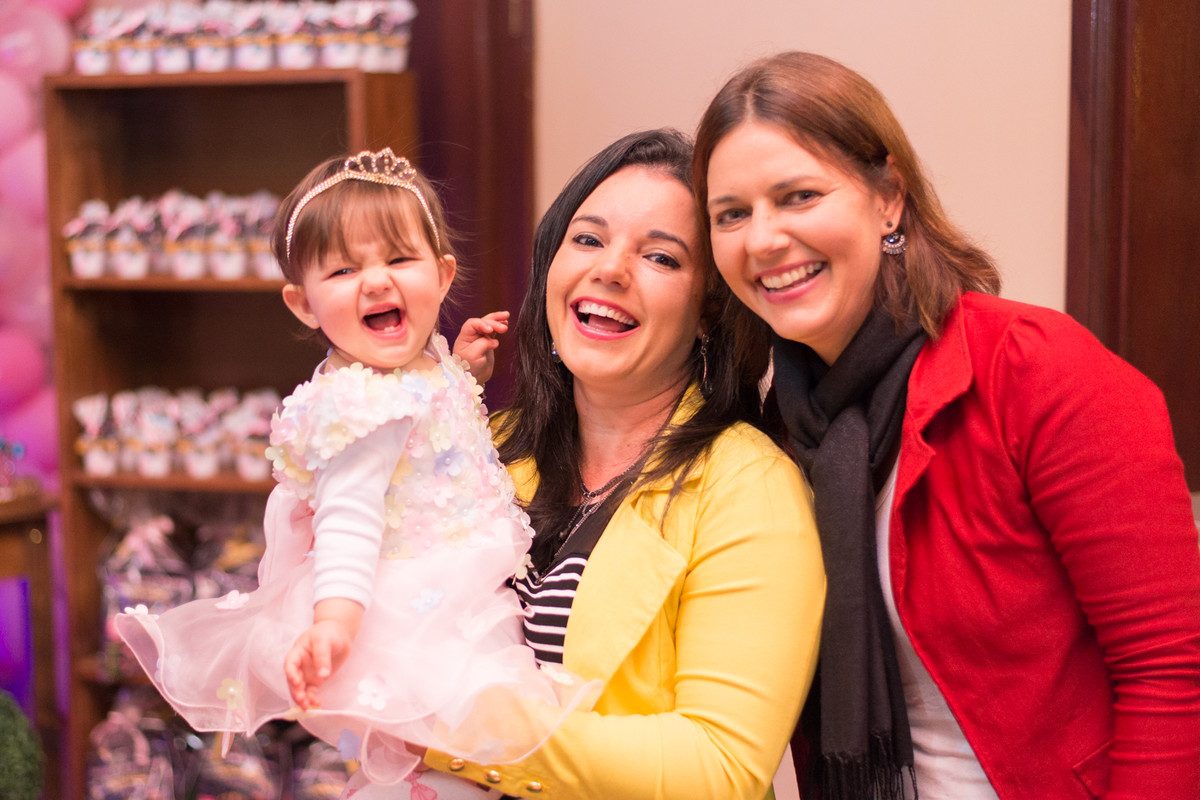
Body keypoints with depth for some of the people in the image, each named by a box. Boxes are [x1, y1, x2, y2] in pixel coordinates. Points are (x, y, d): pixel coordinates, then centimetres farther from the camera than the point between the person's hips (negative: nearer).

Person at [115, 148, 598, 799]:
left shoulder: (426, 365, 9)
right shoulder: (357, 400, -21)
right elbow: (348, 517, -29)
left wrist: (459, 363, 20)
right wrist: (334, 619, -41)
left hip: (459, 603, 10)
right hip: (412, 619, -10)